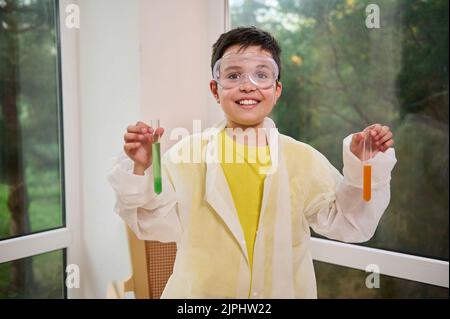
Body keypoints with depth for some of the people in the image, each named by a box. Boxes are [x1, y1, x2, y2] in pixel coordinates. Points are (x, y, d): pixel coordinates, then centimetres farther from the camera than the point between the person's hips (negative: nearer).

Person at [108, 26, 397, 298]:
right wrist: (141, 170, -22)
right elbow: (158, 224, -8)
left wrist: (364, 165, -16)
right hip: (200, 293, -1)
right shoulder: (187, 153, -9)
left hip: (284, 291, 1)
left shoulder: (303, 158, -6)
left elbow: (346, 223, -4)